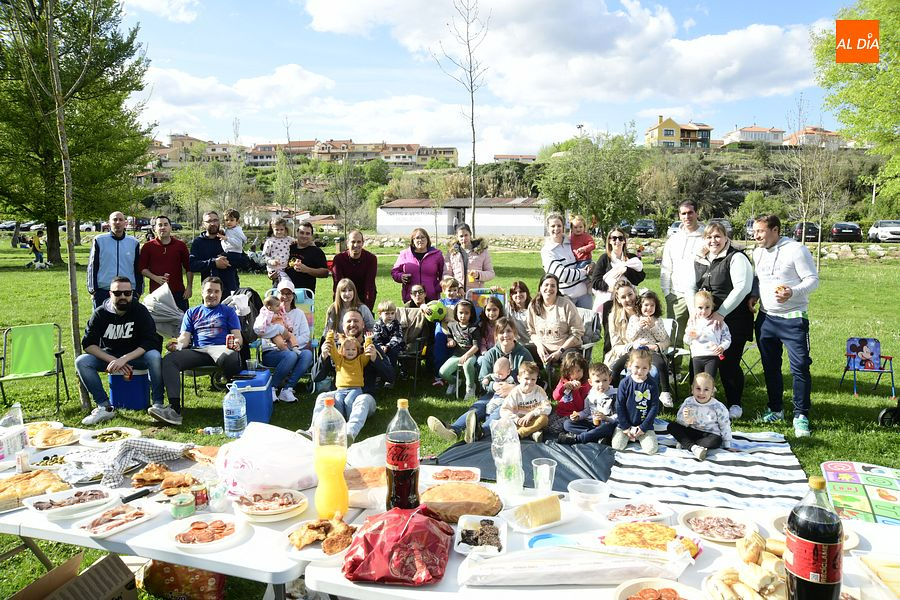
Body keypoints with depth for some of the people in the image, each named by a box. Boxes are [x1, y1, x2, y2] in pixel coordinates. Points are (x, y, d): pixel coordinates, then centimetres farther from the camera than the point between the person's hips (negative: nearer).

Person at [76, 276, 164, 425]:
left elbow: (150, 342, -20)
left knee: (155, 356, -33)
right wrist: (112, 360, -25)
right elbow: (88, 344, -11)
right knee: (81, 362, -22)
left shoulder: (140, 311, -11)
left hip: (136, 356, -2)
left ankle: (158, 405, -28)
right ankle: (105, 407, -22)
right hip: (109, 356, 3)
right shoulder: (100, 313, -6)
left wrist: (125, 359, -33)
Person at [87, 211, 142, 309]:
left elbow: (138, 269, 13)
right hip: (103, 292, -1)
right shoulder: (99, 240, 6)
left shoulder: (134, 242, 10)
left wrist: (138, 290, 7)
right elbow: (92, 267, 7)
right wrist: (93, 289, 1)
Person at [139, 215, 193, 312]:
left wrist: (189, 287, 1)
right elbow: (142, 268, 4)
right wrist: (155, 278, -12)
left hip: (178, 292, 0)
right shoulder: (148, 247, 4)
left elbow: (188, 268, 7)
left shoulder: (180, 245, 5)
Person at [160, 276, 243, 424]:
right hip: (197, 350, 3)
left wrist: (237, 343, -15)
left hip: (222, 348, -3)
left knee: (228, 358, -42)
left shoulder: (228, 311, 23)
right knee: (169, 360, -27)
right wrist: (177, 344, -9)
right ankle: (175, 409, -38)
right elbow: (185, 337, 16)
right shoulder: (191, 313, 28)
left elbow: (237, 335, 11)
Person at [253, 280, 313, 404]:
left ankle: (287, 389, -26)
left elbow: (305, 336, 5)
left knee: (307, 354, -30)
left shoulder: (299, 313, 18)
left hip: (293, 349, 4)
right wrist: (282, 329, -16)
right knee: (291, 356, -36)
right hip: (271, 351, -3)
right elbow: (257, 329, -12)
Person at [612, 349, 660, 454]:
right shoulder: (625, 383, -7)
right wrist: (625, 427, -8)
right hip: (625, 423, 0)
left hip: (644, 425, 0)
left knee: (651, 449, -14)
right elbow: (619, 406, -4)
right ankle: (628, 436, 15)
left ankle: (638, 436, 13)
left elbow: (654, 407, -5)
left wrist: (643, 427, -10)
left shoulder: (652, 385, -7)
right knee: (617, 446, -15)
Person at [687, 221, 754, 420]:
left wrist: (721, 313, -20)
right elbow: (691, 288, 12)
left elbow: (741, 287, -16)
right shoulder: (699, 261, 13)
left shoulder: (736, 258, -7)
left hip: (732, 320, -6)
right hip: (705, 319, 6)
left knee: (729, 363, -3)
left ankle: (734, 404, 15)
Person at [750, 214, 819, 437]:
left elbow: (813, 280, -11)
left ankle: (801, 415, 5)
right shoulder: (758, 252, 9)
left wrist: (793, 292, -29)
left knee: (800, 367, -6)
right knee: (770, 367, 13)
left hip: (793, 319, -6)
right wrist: (754, 294, 5)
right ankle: (775, 409, 27)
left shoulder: (796, 250, -12)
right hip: (766, 318, 6)